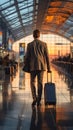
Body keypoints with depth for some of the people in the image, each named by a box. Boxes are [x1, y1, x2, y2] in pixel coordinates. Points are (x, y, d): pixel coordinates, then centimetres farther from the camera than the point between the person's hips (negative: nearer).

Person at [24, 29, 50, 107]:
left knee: (32, 83, 10)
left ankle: (34, 98, -5)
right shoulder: (44, 44, 0)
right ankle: (38, 101, 7)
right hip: (41, 66, 1)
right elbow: (47, 56, 1)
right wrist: (48, 67, 8)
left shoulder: (29, 45, -2)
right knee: (40, 83, 6)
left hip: (33, 66, -1)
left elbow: (27, 57, -2)